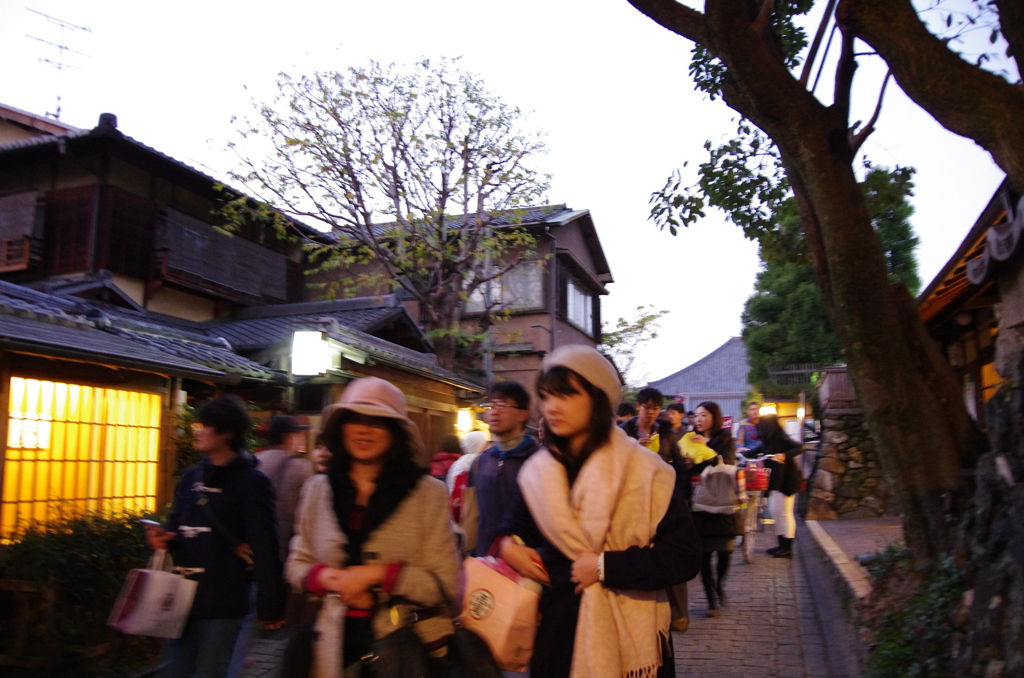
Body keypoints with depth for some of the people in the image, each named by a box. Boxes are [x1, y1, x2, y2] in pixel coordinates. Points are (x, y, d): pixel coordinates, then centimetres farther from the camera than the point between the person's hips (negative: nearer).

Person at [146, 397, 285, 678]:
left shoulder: (252, 482, -10)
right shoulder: (190, 477, 10)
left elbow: (265, 548, -15)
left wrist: (270, 606, -17)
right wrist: (163, 539, -4)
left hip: (223, 604, -7)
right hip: (183, 597, 7)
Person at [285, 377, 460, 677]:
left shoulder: (428, 493, -7)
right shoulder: (317, 489, 4)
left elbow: (445, 585, -9)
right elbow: (296, 564, 12)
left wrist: (378, 575, -19)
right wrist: (326, 578, -10)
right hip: (338, 644, 3)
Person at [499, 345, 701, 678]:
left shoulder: (643, 470, -11)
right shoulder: (536, 474, 2)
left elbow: (685, 556, -14)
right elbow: (518, 530, 19)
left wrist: (605, 566, -18)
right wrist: (507, 546, -3)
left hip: (629, 638, -3)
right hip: (558, 637, 4)